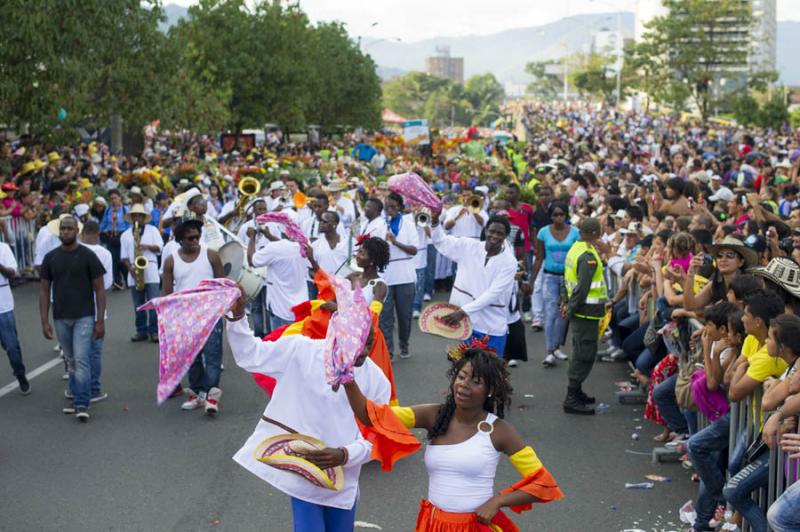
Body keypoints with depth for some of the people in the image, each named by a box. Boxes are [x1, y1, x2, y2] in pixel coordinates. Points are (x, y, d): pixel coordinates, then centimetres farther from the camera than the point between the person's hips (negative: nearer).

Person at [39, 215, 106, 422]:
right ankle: (77, 398, 23)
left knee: (81, 360, -12)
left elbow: (99, 289, -2)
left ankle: (82, 405, -11)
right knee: (71, 362, 13)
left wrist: (100, 320, -8)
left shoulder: (88, 256, -4)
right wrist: (44, 321, 1)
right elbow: (44, 290, 8)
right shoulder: (50, 258, 5)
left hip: (84, 317, -4)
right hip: (60, 319, 4)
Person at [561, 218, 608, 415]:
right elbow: (583, 286, -24)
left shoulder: (575, 249, 11)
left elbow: (568, 278, 17)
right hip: (587, 311, -10)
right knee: (585, 354, -5)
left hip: (579, 310, 10)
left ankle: (576, 392, 29)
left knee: (581, 352, 19)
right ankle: (572, 399, -3)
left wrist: (567, 302, 16)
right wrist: (571, 308, -16)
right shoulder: (588, 256, -21)